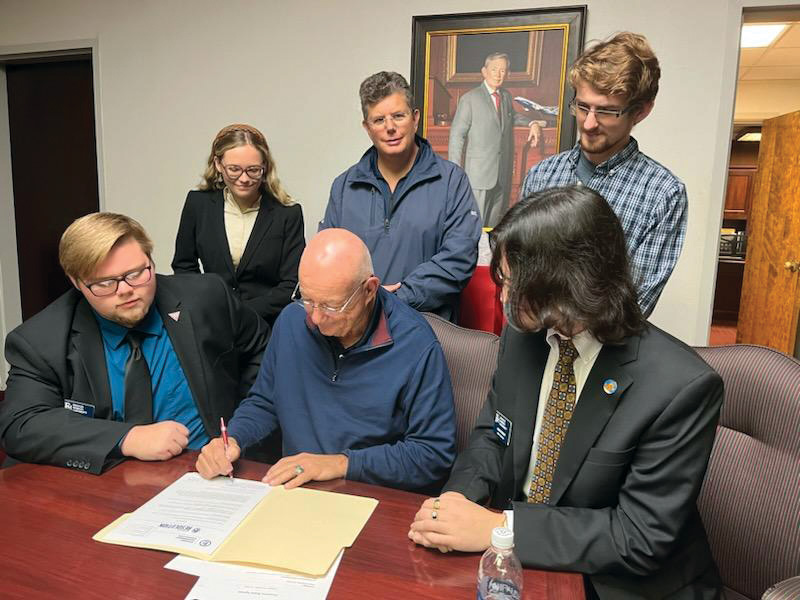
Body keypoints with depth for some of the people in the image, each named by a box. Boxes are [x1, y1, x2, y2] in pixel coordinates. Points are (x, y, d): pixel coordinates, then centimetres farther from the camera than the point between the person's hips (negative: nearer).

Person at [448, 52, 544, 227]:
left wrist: (532, 123, 14)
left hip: (503, 175, 6)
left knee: (495, 225, 11)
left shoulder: (506, 96, 14)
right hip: (479, 173, -6)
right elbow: (456, 136, -5)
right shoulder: (469, 99, -4)